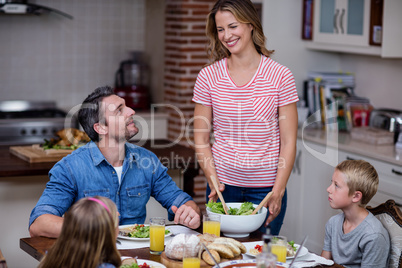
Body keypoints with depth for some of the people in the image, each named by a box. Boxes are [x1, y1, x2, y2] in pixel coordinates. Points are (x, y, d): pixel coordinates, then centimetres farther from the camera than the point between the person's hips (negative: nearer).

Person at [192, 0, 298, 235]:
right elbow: (201, 138, 4)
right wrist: (213, 180, -8)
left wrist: (278, 191, -11)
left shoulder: (280, 76, -5)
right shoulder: (208, 77, 1)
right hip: (223, 186, 1)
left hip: (266, 189, -1)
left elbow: (288, 142, -4)